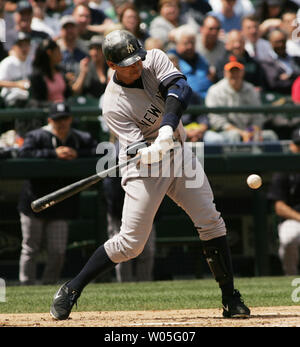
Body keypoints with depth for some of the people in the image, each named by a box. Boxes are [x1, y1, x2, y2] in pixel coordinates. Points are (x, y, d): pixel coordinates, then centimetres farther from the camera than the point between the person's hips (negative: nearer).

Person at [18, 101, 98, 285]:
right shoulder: (37, 136, -6)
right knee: (30, 249, 2)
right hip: (34, 202, -3)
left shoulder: (80, 138, 6)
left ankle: (49, 285, 12)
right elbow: (24, 153, -23)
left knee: (58, 251, 0)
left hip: (61, 206, 3)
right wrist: (54, 153, -26)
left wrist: (77, 154, -13)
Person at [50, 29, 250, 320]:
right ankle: (71, 290, 5)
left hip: (178, 154, 5)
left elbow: (181, 88, -25)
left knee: (211, 223, -2)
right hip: (144, 168, -5)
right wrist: (158, 149, -49)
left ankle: (230, 299, 5)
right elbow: (141, 153, -27)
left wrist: (167, 126, -39)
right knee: (130, 242, -9)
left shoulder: (154, 60, -9)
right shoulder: (114, 106, -22)